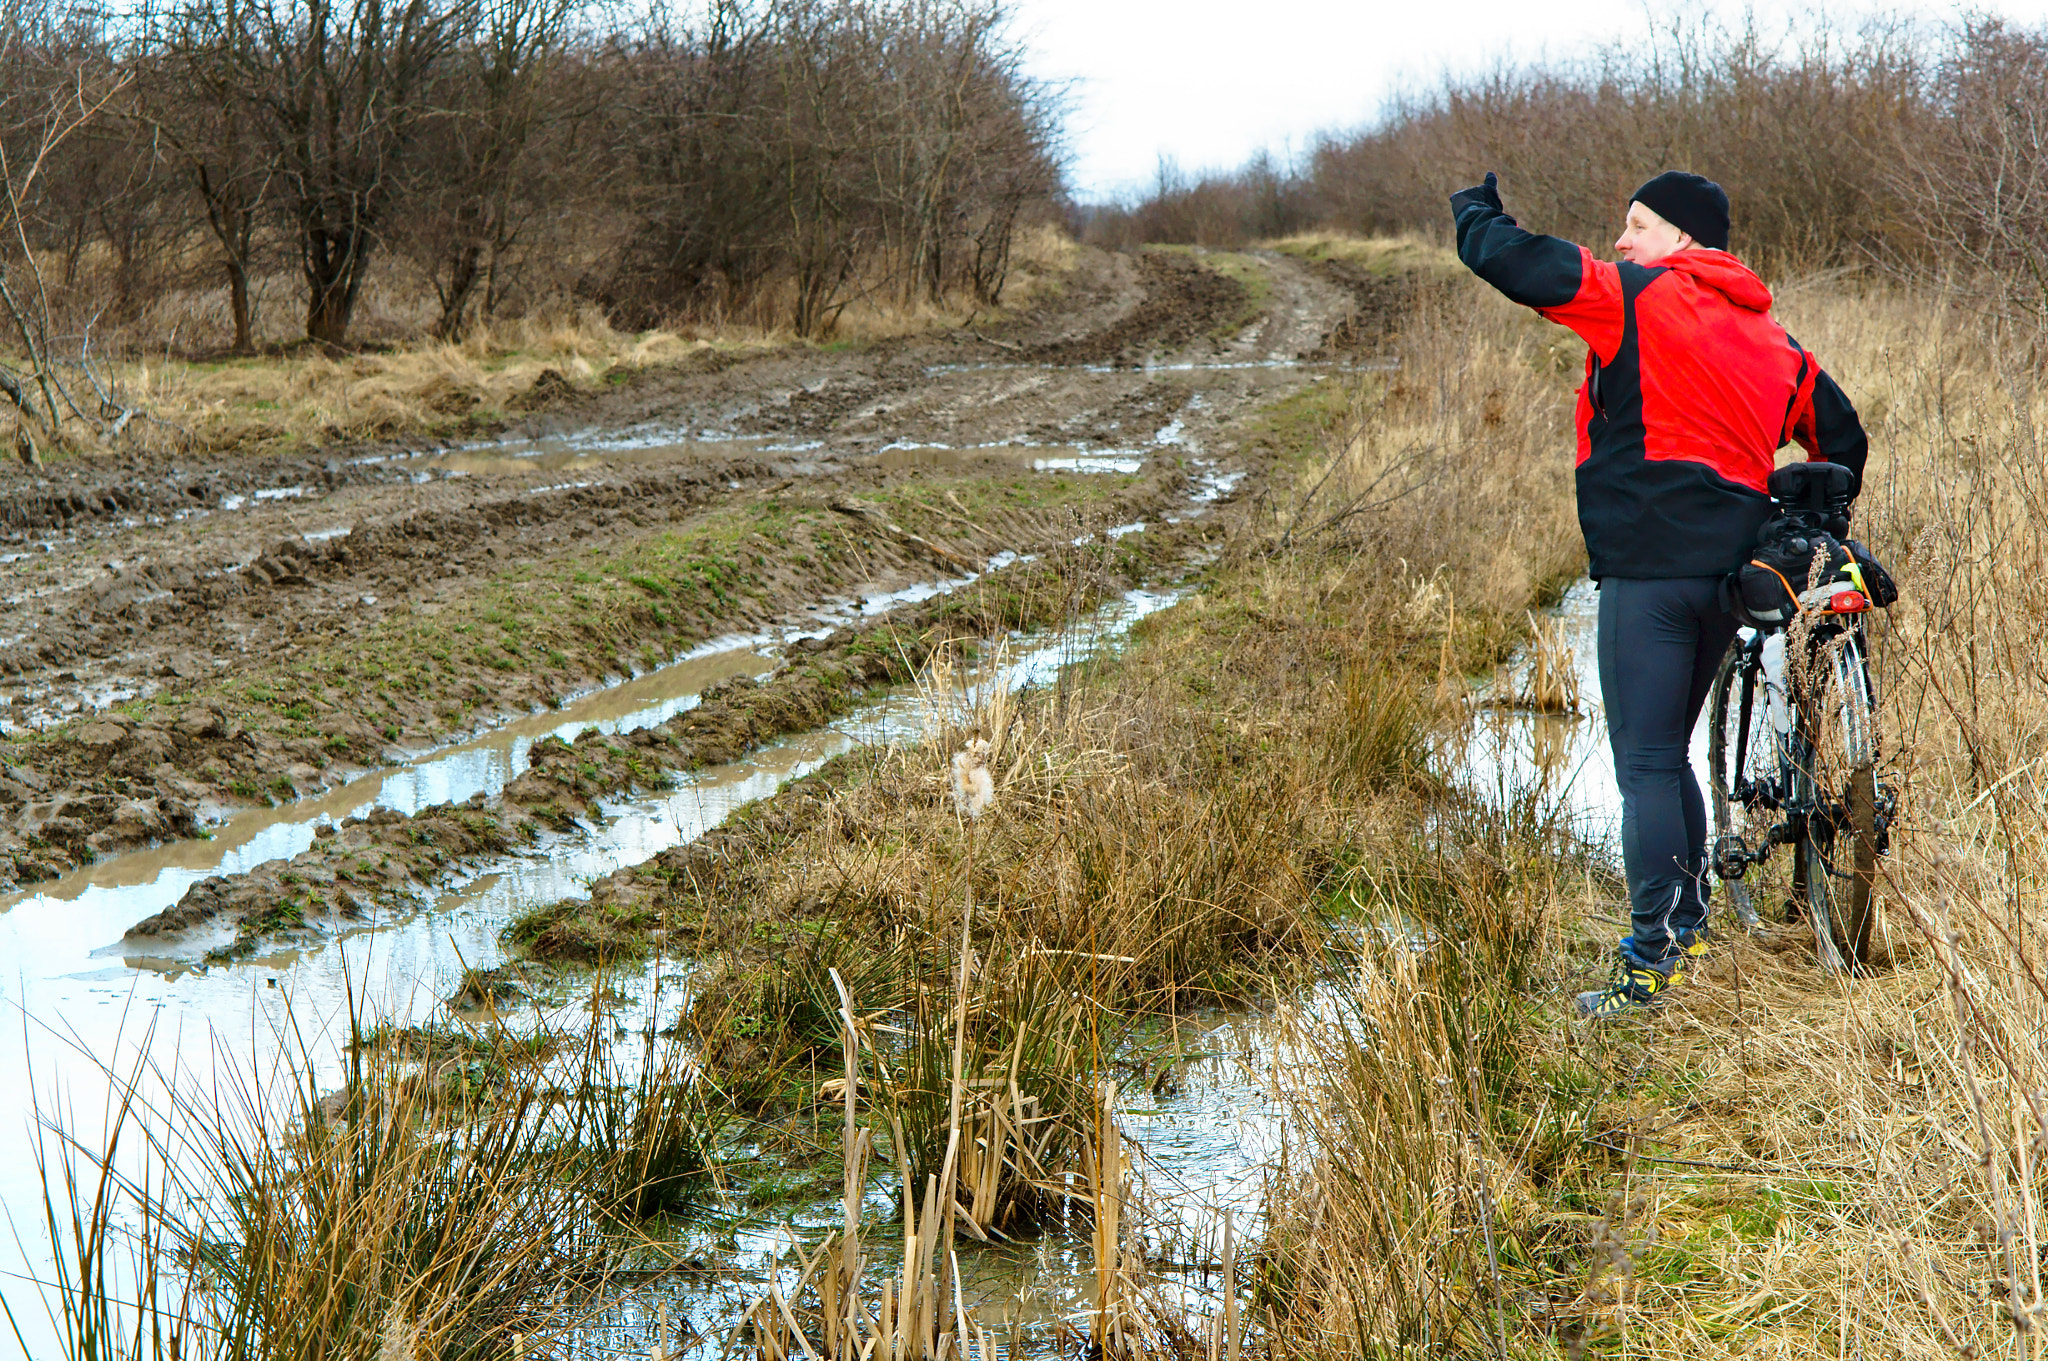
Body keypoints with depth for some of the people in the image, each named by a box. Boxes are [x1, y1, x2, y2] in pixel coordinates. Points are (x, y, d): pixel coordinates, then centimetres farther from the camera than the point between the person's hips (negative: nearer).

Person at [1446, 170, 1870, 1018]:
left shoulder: (1637, 298, -4)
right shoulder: (1767, 337, 18)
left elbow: (1510, 261, -10)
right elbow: (1842, 436, 23)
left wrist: (1474, 207, 11)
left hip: (1649, 569, -8)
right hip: (1729, 570, 8)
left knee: (1646, 767, -6)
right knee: (1669, 755, 21)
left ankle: (1653, 959, -7)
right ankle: (1688, 926, 28)